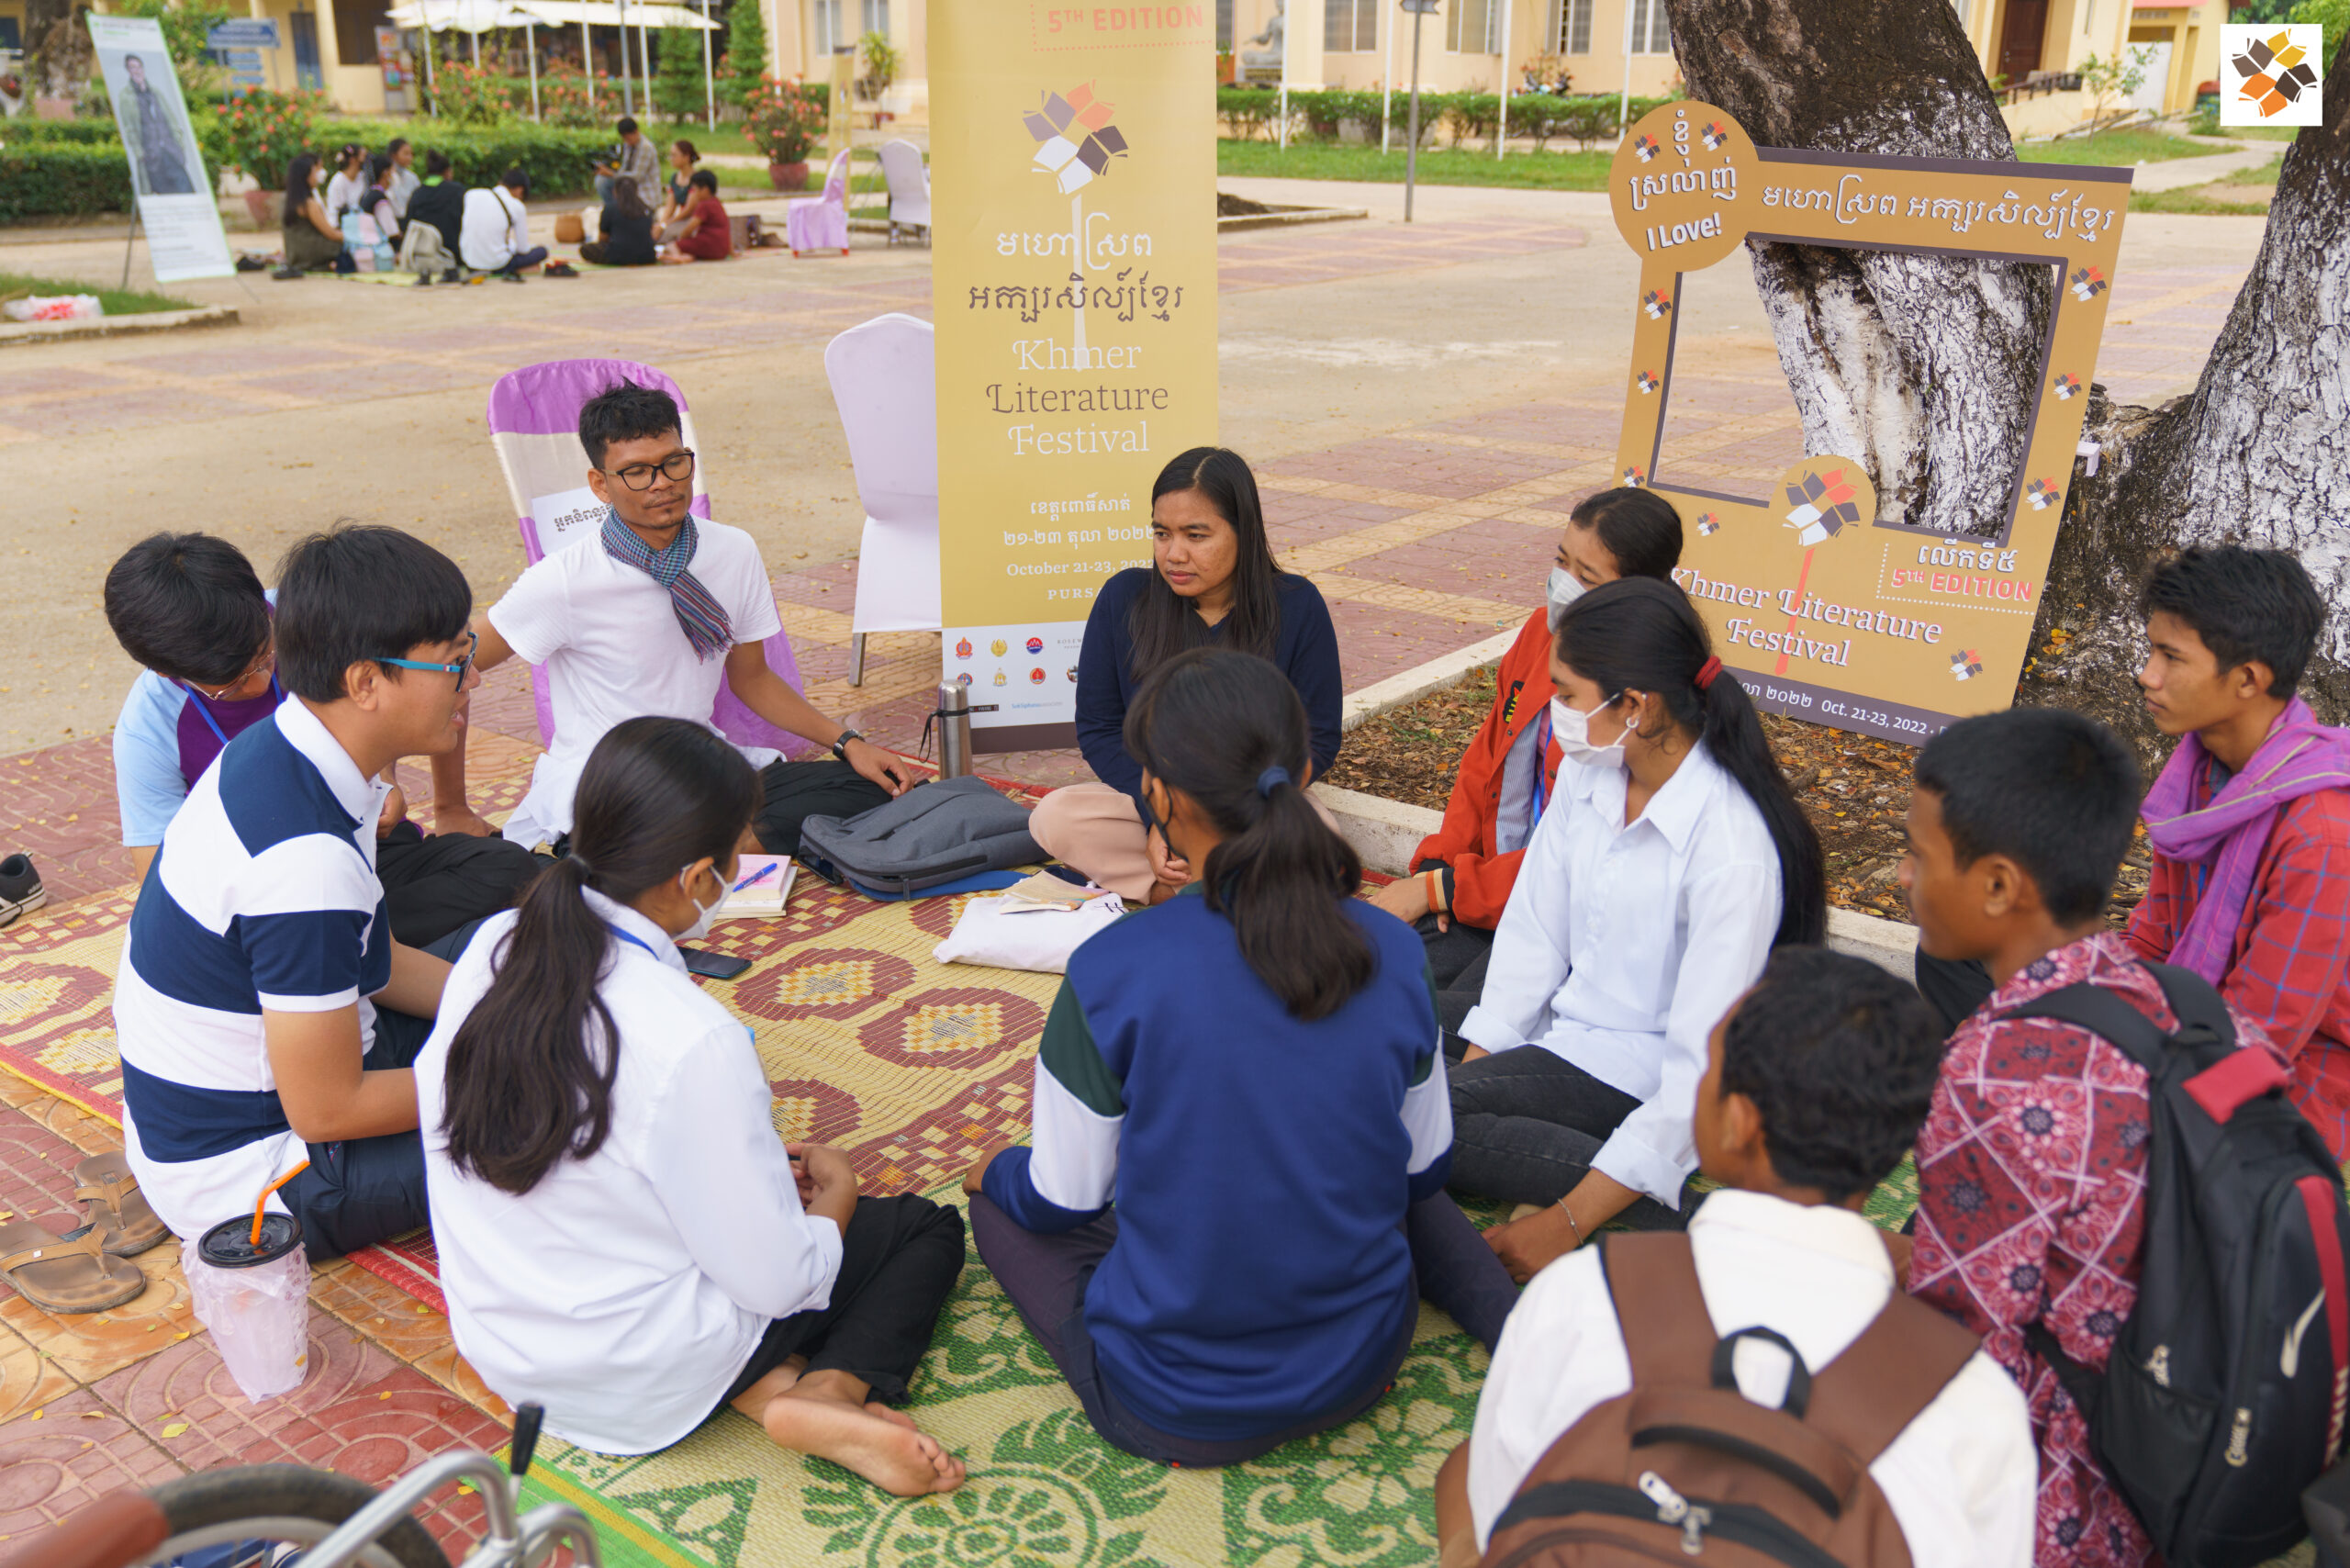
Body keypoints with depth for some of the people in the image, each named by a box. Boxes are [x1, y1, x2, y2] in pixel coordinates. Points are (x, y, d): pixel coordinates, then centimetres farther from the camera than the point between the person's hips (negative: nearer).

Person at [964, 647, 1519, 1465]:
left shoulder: (1113, 972, -23)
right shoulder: (1392, 952, -12)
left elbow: (1062, 1200, -9)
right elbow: (1422, 1171, 3)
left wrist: (994, 1172, 15)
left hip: (1172, 1412, -3)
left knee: (1000, 1198, 22)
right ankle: (1515, 1325, 13)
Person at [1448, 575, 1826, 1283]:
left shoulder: (1733, 853, -25)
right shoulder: (1588, 772, -3)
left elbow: (1703, 1068, -25)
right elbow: (1533, 932, 4)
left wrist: (1570, 1221, -26)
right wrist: (1473, 1067, -5)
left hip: (1641, 1079, -8)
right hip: (1563, 1027, 8)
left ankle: (1650, 1209, -19)